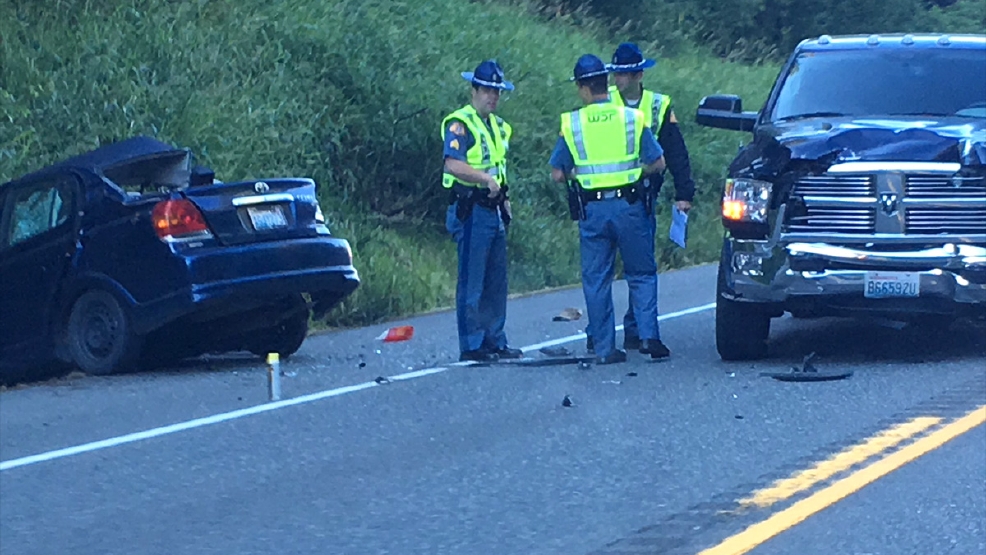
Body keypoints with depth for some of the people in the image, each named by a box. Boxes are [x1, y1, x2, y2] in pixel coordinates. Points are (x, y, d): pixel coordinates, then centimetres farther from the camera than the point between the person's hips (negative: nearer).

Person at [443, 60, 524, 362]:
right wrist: (486, 178, -28)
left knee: (496, 280, 11)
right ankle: (471, 345, -5)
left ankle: (495, 341, 18)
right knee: (472, 281, -7)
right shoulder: (460, 124, -10)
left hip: (493, 210, 9)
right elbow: (454, 165, -23)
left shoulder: (498, 126, 19)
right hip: (471, 209, -9)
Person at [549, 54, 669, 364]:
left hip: (592, 209, 0)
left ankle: (605, 348, 6)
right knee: (641, 274, 11)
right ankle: (648, 336, -3)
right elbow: (658, 163, 2)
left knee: (596, 280, 7)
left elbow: (557, 174, -1)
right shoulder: (632, 118, -1)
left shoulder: (571, 124, -2)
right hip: (629, 206, 0)